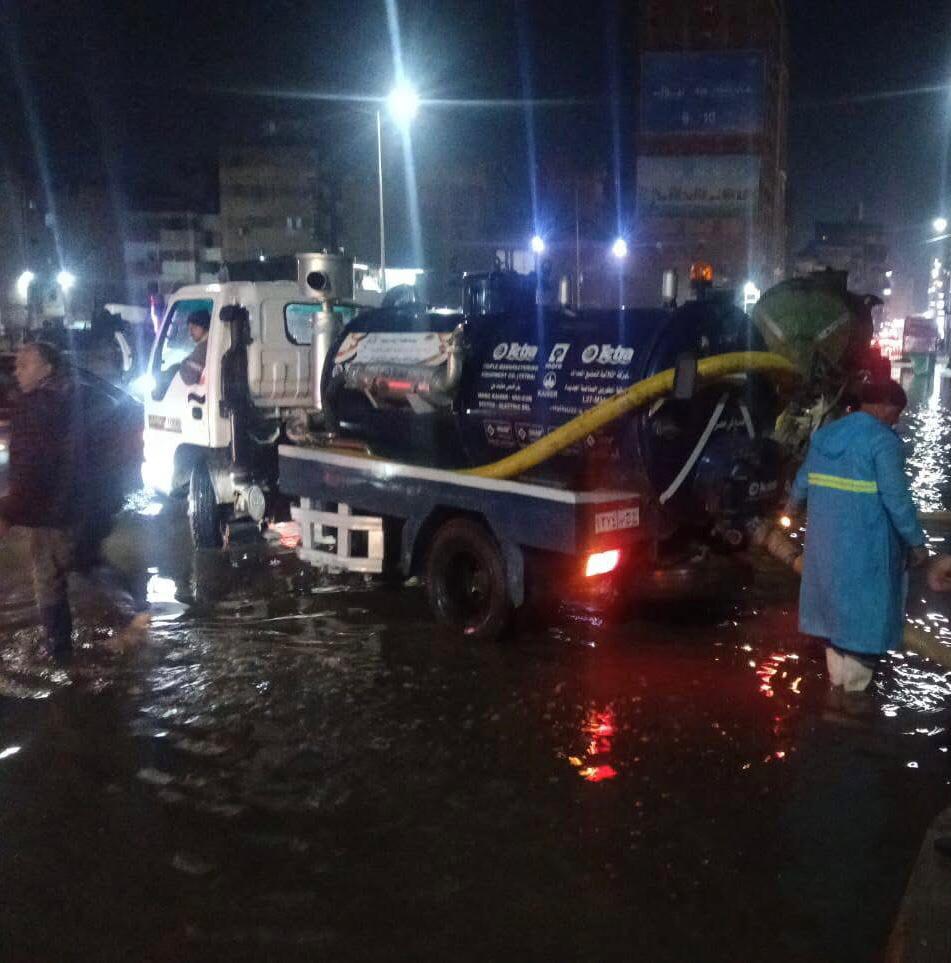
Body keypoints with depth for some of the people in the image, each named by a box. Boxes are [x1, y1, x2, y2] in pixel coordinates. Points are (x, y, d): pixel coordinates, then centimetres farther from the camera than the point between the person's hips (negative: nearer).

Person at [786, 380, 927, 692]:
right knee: (866, 608, 4)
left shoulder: (825, 434, 8)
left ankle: (836, 674, 30)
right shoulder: (883, 440, -15)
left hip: (827, 540, 7)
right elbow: (896, 498, -18)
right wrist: (916, 542, -11)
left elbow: (804, 480, 20)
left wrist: (793, 503, 39)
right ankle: (855, 687, 12)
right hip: (866, 544, -7)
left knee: (836, 601, 18)